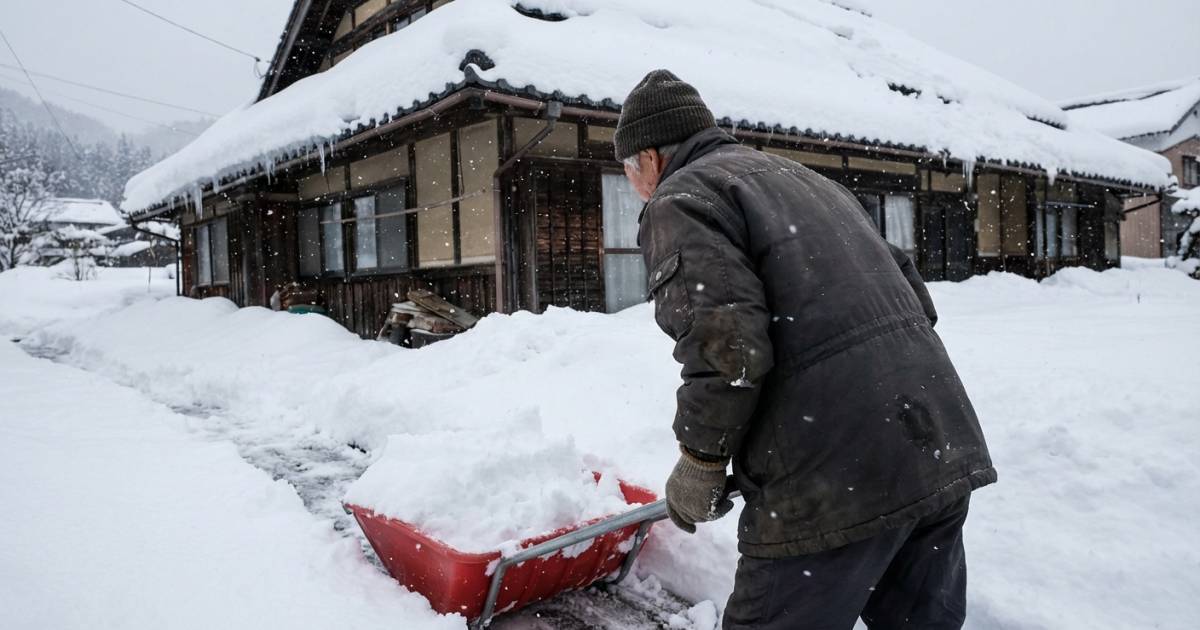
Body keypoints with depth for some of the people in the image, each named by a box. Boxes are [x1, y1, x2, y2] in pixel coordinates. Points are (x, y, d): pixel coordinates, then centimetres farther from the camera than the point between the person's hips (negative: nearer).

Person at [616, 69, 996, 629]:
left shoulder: (679, 199, -3)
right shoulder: (799, 176, 24)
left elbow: (726, 348, -18)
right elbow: (913, 298, 20)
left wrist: (698, 466, -4)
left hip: (834, 480, -9)